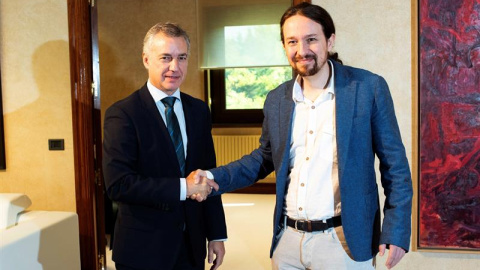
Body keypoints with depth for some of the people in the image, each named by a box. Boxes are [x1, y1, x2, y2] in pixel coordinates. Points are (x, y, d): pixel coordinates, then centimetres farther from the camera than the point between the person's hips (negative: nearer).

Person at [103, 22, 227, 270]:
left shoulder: (199, 110, 5)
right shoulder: (122, 114, -12)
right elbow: (118, 184, -20)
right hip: (143, 249, -4)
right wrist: (182, 187, -22)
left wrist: (217, 235, 7)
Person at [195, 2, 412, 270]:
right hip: (287, 238, 4)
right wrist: (214, 177, 1)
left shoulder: (369, 87, -8)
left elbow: (394, 163, -4)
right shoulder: (277, 99, 4)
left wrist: (396, 231, -8)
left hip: (342, 241, -4)